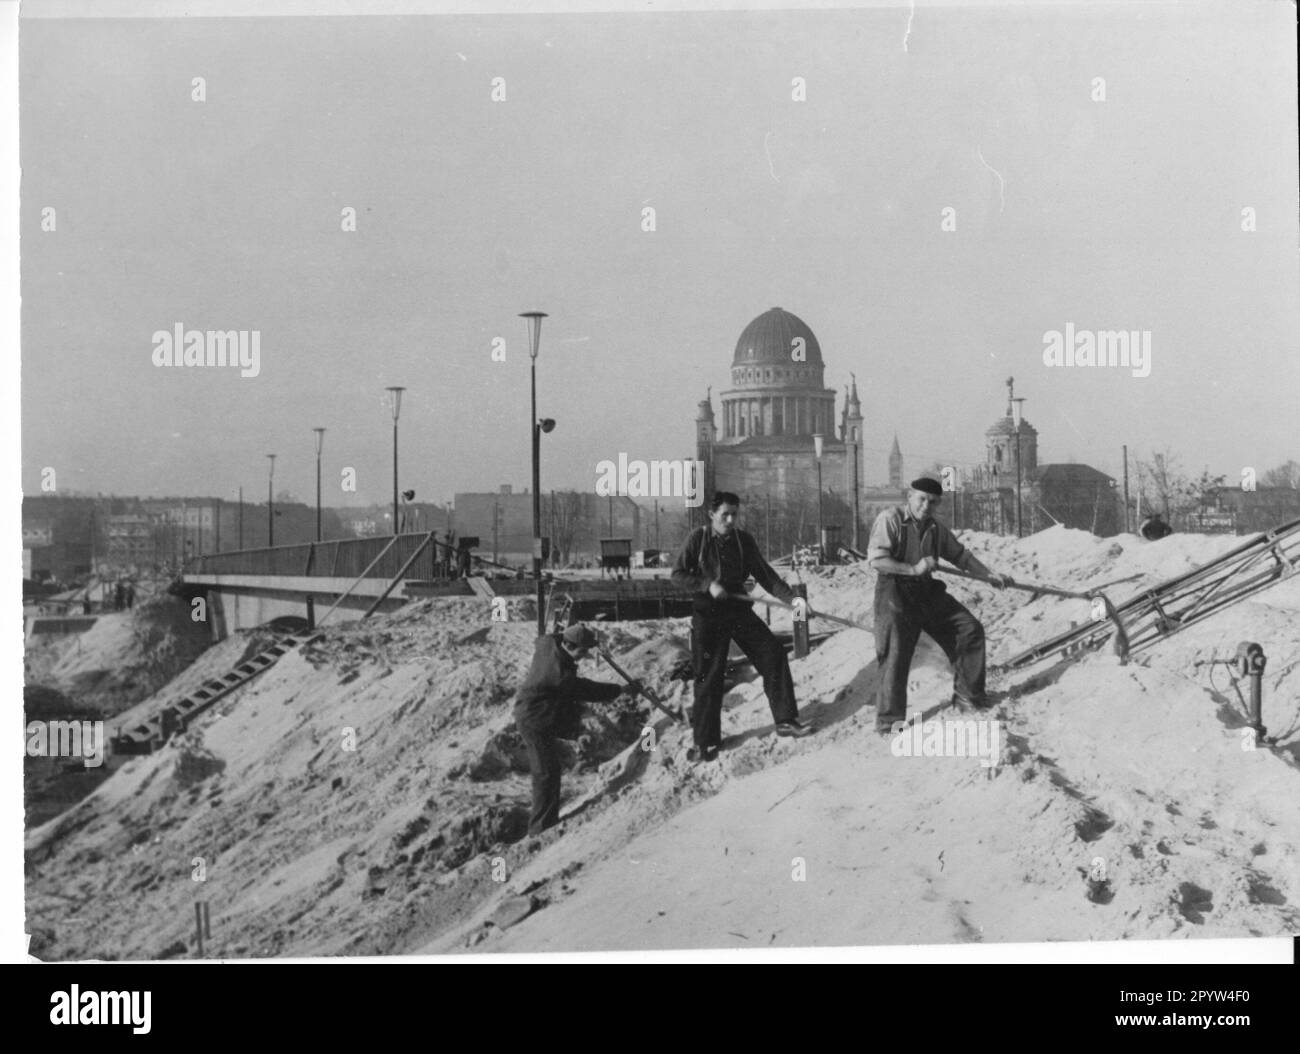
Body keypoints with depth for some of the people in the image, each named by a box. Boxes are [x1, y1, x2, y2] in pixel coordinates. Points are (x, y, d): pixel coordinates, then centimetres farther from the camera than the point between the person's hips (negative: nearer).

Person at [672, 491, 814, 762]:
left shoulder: (743, 540, 2)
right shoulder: (698, 538, -5)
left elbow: (764, 574, 3)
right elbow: (678, 574, -4)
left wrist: (791, 598, -8)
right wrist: (707, 585, -18)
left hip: (739, 610, 3)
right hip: (708, 615, -3)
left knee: (773, 655, -5)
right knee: (709, 676, -2)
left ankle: (785, 720, 7)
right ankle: (705, 740, 10)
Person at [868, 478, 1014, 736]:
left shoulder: (936, 529, 10)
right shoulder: (890, 520, -12)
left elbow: (960, 555, 22)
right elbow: (876, 559, -20)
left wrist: (990, 575, 19)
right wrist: (913, 569, -23)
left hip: (928, 592, 7)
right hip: (895, 593, -7)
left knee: (970, 628, 6)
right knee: (895, 654, -12)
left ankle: (968, 695, 21)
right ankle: (889, 721, -3)